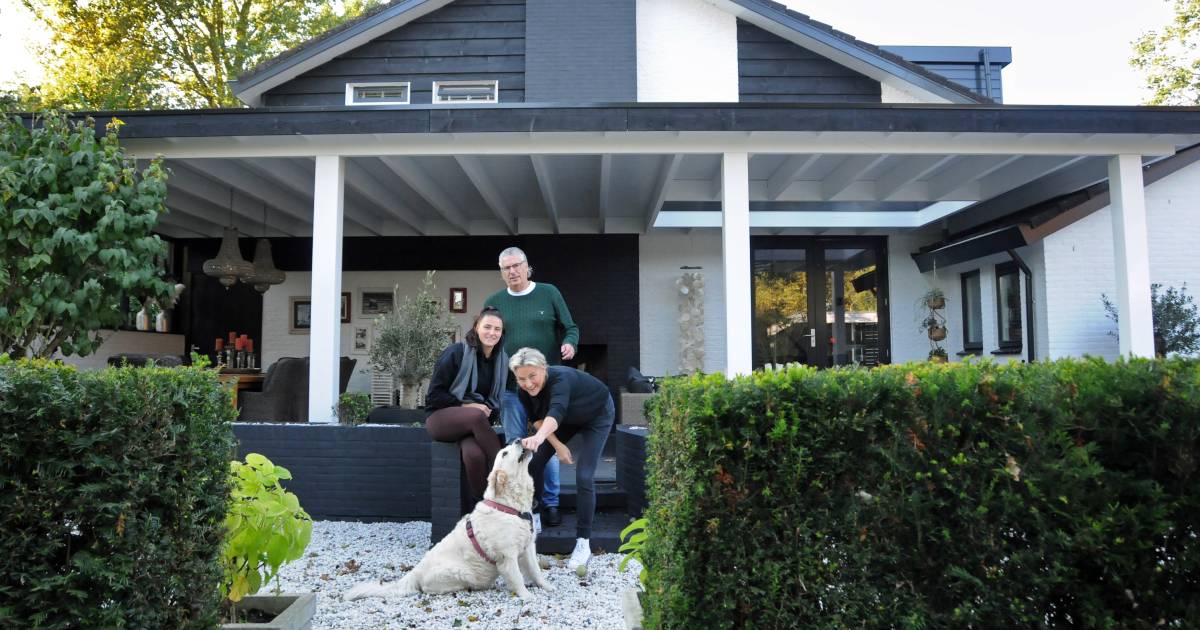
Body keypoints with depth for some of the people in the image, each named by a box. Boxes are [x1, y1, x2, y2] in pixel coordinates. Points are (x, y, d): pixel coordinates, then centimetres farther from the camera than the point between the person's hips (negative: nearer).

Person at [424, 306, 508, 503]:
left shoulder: (502, 359, 5)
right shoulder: (456, 352, -9)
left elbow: (499, 397, 16)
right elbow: (434, 394, -7)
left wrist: (490, 412, -4)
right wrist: (465, 406, -14)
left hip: (474, 424, 3)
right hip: (441, 417, -3)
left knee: (474, 453, -34)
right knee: (477, 416, -38)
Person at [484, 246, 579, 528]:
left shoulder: (549, 293, 4)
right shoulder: (494, 302, 7)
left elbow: (570, 328, 8)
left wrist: (569, 344, -15)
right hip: (510, 385, 1)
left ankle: (551, 504, 15)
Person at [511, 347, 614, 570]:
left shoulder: (561, 378, -42)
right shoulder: (525, 389, -22)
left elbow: (556, 412, -61)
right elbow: (538, 418, -8)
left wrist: (539, 437, -78)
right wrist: (557, 444, -20)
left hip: (597, 415, -6)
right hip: (568, 417, 6)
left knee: (584, 477, -17)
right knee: (534, 462, -1)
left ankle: (583, 544, -9)